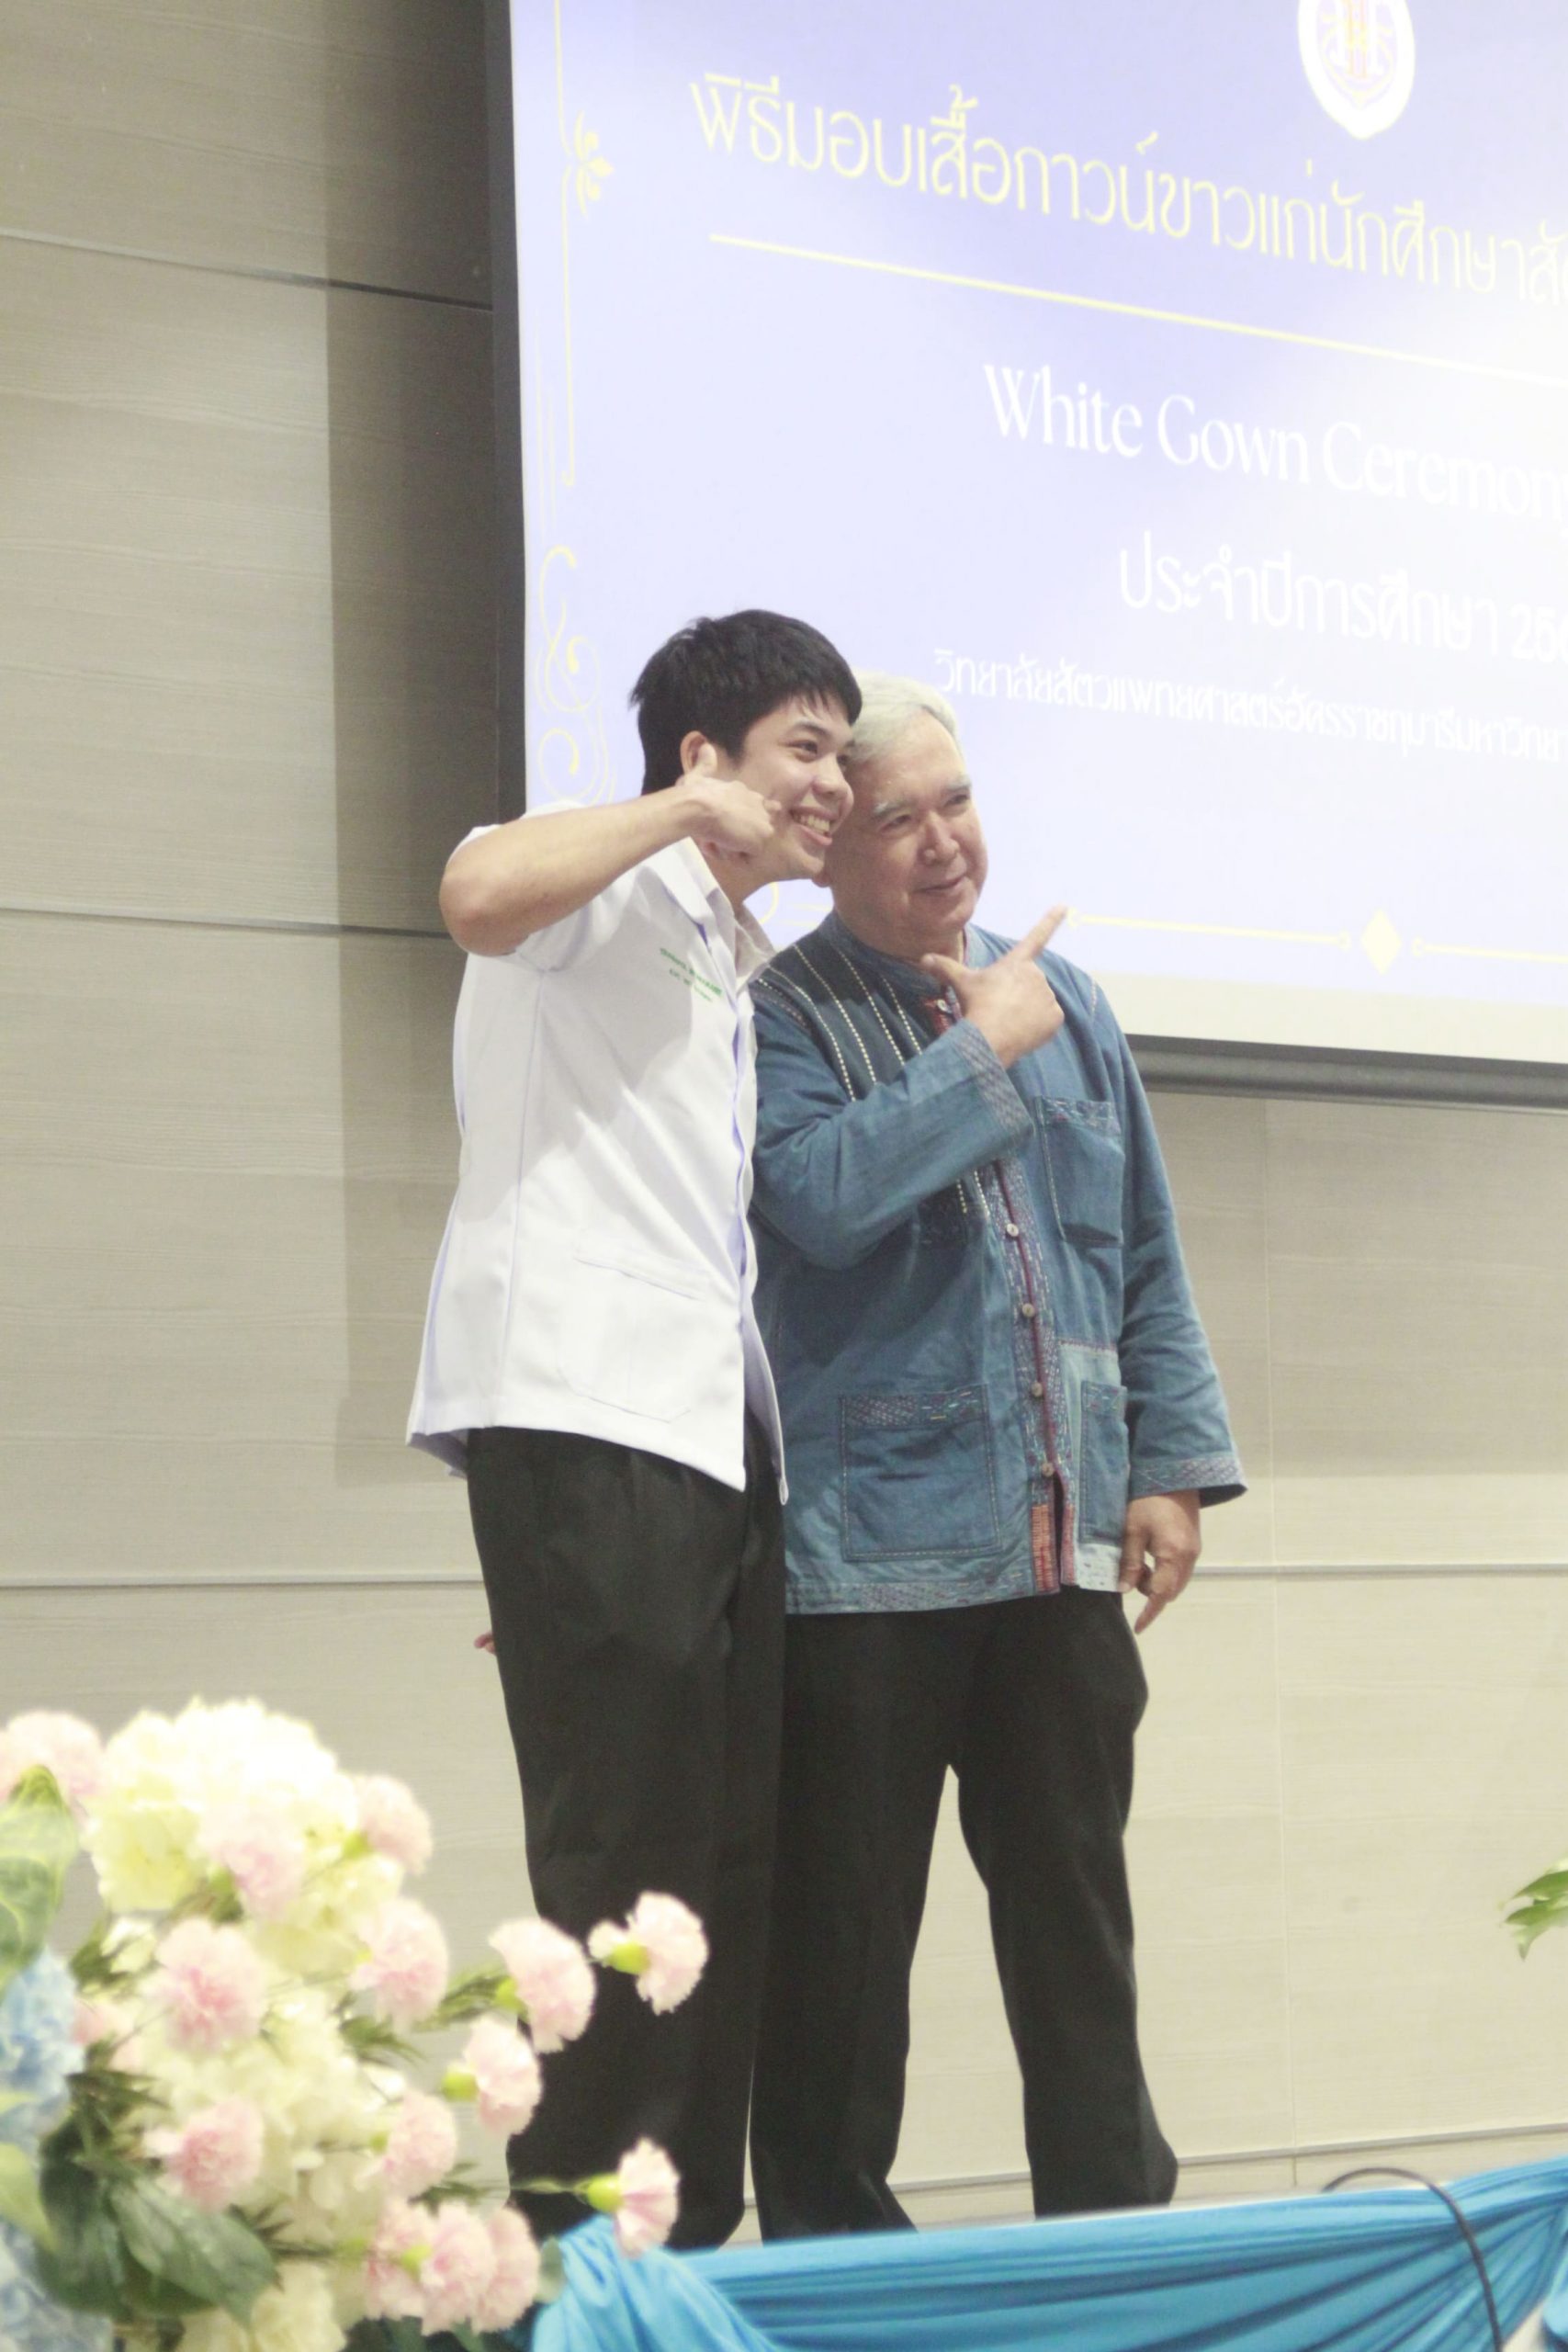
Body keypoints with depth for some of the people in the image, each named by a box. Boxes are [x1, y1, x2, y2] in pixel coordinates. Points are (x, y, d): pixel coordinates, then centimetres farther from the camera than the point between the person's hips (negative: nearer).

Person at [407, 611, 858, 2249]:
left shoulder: (746, 969, 25)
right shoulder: (606, 892, 0)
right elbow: (479, 893, -26)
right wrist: (691, 815, -13)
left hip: (721, 1435, 9)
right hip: (587, 1418, -9)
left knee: (732, 1863, 6)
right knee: (628, 1861, -11)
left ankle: (689, 2242, 12)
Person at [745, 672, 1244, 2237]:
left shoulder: (1059, 1001, 14)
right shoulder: (783, 1020, -3)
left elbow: (1146, 1261, 16)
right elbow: (825, 1194, -23)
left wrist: (1173, 1463, 8)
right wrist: (981, 1050, -12)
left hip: (1060, 1549, 5)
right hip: (868, 1554, -5)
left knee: (1077, 1911, 11)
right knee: (844, 1930, 1)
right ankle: (835, 2252, 13)